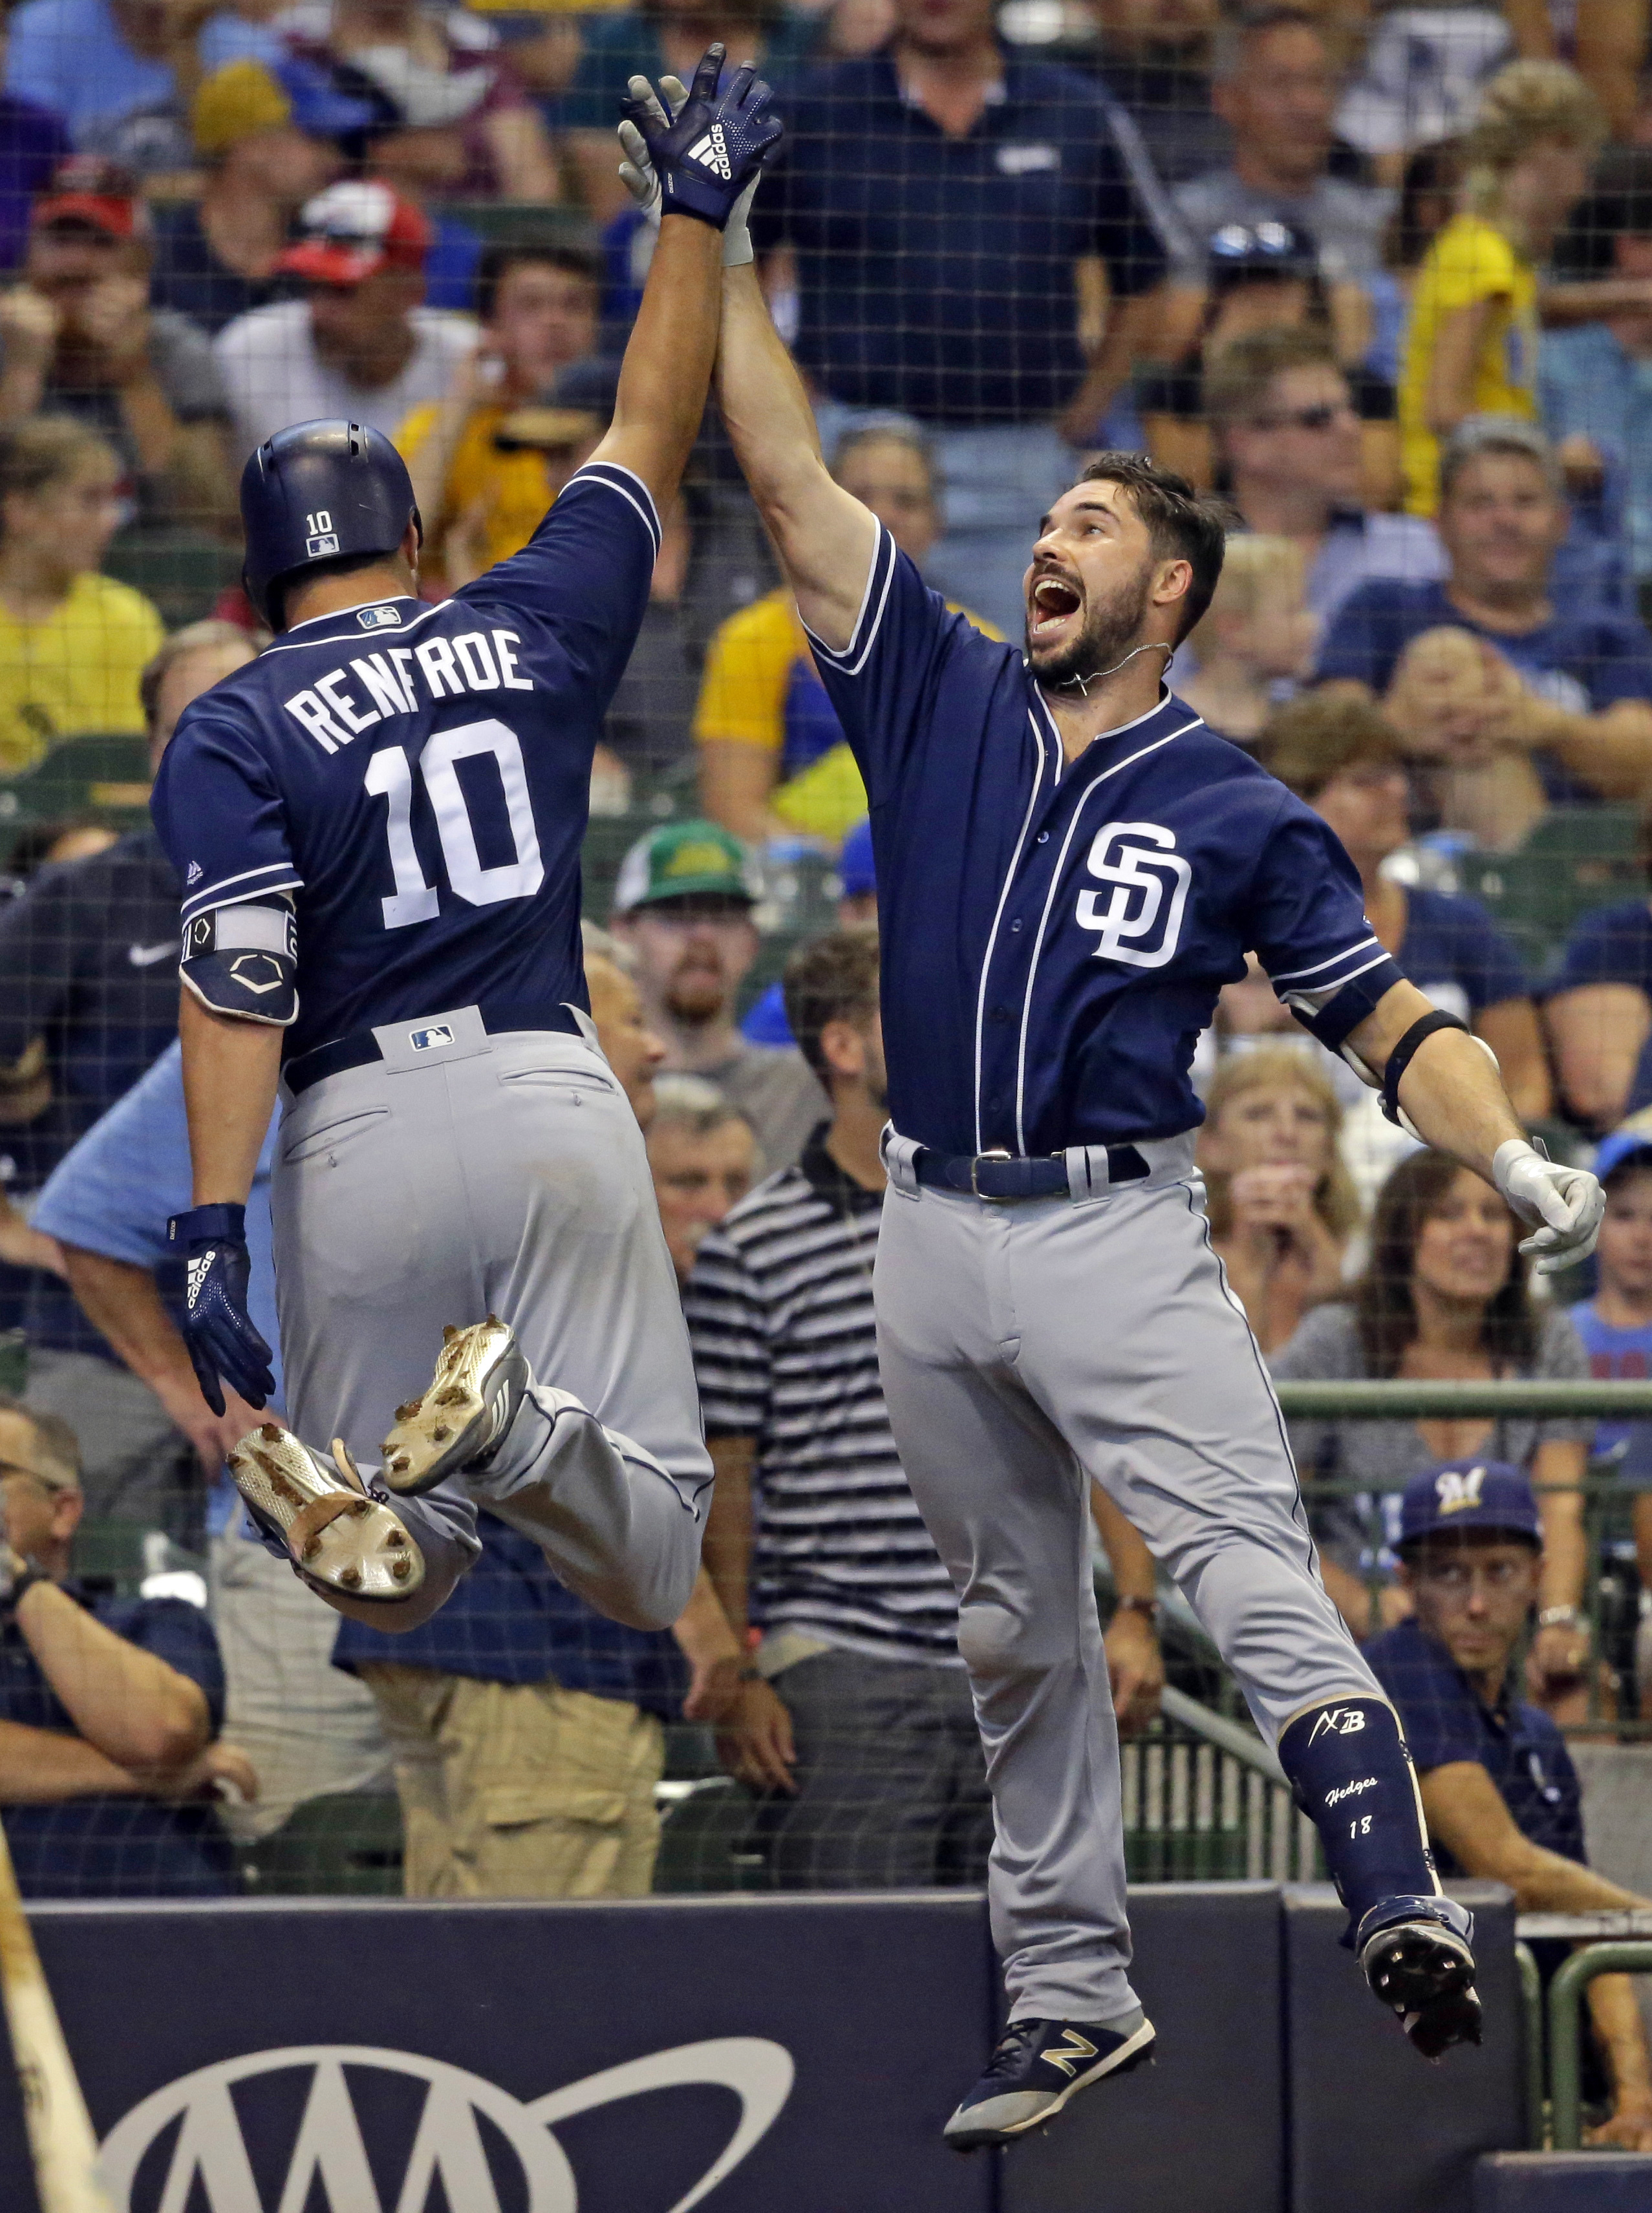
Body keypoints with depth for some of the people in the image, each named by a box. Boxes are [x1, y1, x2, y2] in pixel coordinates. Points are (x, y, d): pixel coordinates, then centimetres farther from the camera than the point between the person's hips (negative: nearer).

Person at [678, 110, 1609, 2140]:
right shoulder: (942, 703, 11)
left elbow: (1383, 1014, 3)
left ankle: (1398, 1900, -31)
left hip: (1121, 1241, -4)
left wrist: (1515, 1159, -13)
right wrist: (718, 252, 5)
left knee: (1251, 1574, -19)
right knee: (1013, 1630, 9)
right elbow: (790, 483, 9)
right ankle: (1068, 1995, 15)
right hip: (933, 1241, 4)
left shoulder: (1237, 812, 5)